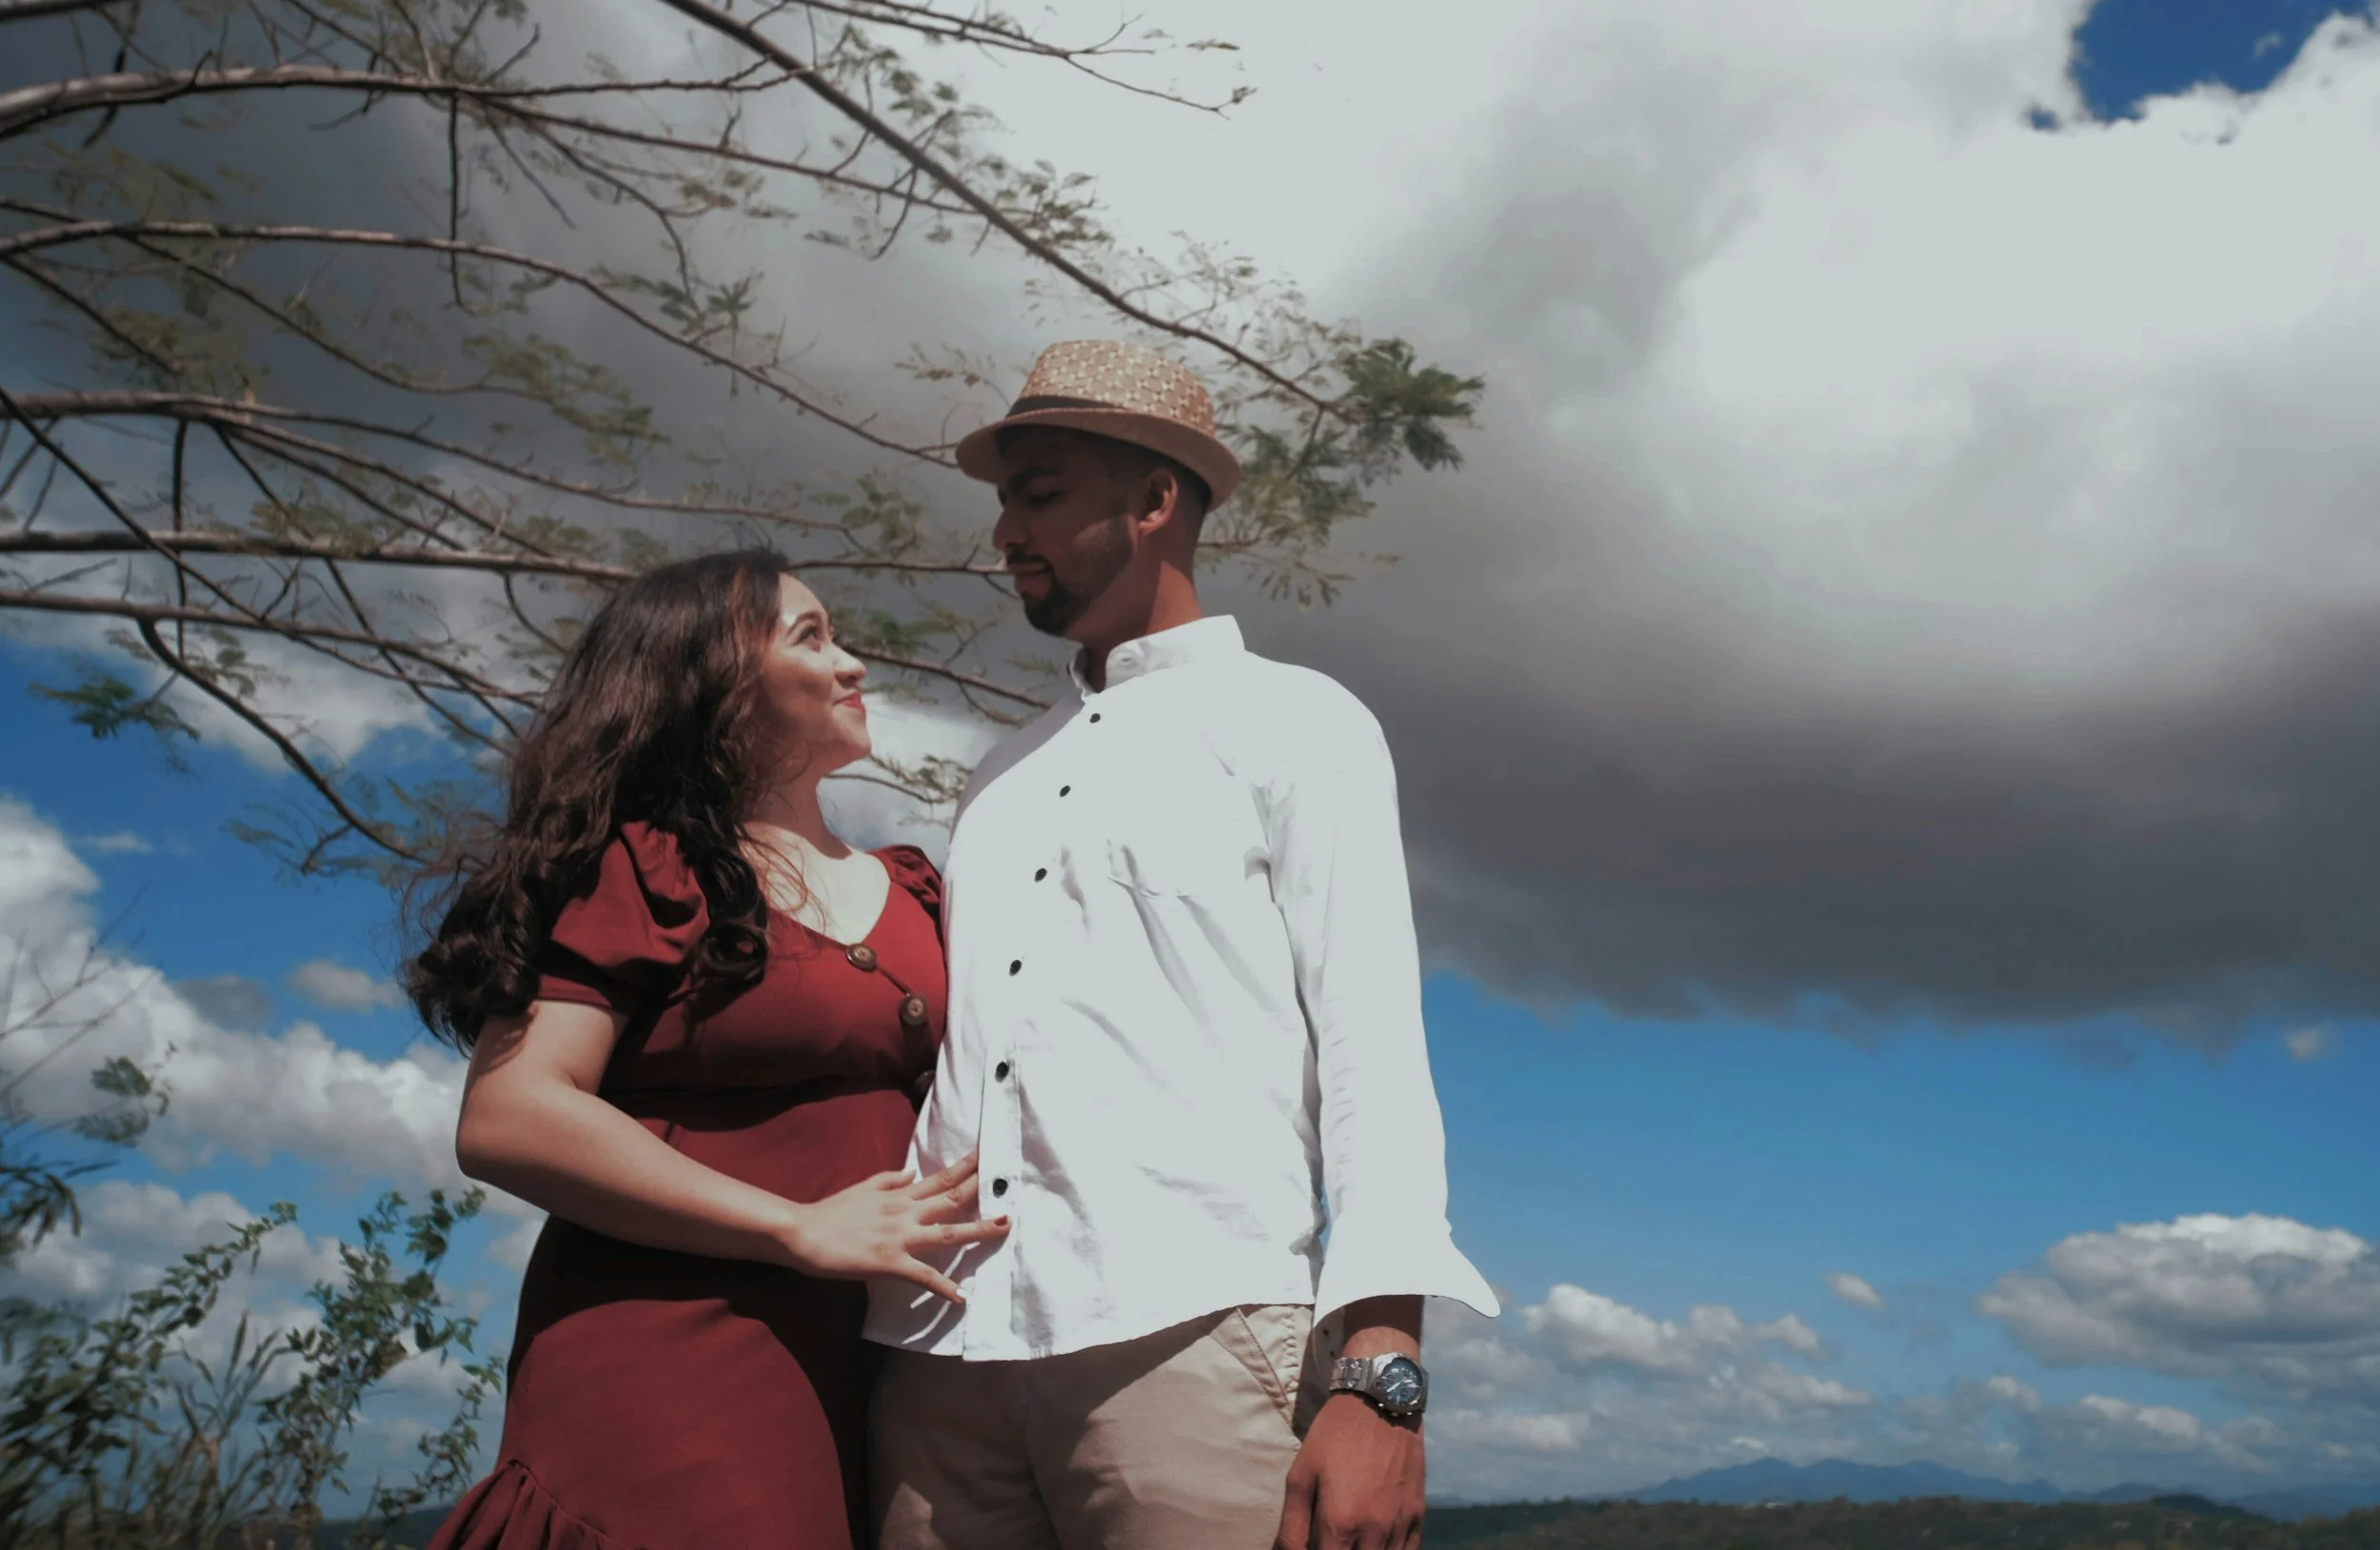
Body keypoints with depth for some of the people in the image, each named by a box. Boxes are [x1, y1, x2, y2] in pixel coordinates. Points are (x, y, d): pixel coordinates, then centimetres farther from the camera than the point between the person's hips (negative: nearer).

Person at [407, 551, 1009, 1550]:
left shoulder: (912, 895, 15)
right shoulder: (642, 868, -3)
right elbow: (507, 1120, -14)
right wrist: (800, 1230, -16)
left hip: (862, 1377, 6)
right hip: (666, 1362, -5)